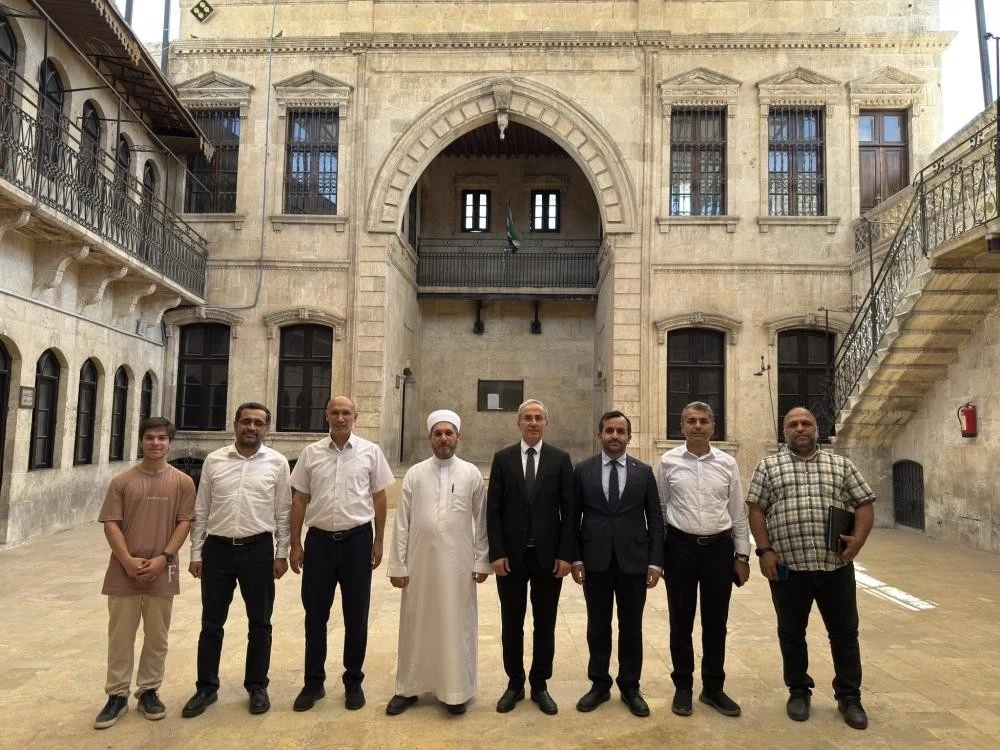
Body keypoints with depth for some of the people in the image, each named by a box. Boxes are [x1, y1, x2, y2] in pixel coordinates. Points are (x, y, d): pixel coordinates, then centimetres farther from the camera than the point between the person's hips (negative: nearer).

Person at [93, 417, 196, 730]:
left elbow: (184, 523, -2)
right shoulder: (122, 481, 1)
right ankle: (117, 695, 21)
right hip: (124, 570, 0)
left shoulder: (182, 482, 0)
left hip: (162, 571, 0)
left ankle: (148, 690, 25)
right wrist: (128, 560, -12)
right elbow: (111, 524, -1)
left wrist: (163, 558, -12)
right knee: (120, 634, 8)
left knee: (157, 636, 10)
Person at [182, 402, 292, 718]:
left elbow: (283, 513, 1)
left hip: (258, 550, -1)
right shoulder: (213, 460, 2)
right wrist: (196, 553, 4)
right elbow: (201, 511, 6)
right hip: (217, 549, 1)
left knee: (260, 623, 11)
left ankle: (257, 687, 27)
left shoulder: (277, 462, -2)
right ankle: (206, 687, 29)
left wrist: (282, 553, -1)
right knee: (211, 623, 12)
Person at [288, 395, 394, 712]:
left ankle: (353, 682, 26)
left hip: (357, 540, -1)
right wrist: (295, 544, 3)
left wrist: (378, 541, 1)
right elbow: (299, 500, 6)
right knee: (315, 614, 10)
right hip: (319, 540, 1)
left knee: (356, 615, 9)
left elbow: (379, 497, 3)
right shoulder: (311, 453, 2)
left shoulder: (370, 452, -1)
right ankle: (313, 682, 26)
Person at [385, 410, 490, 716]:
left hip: (458, 564, -1)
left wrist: (481, 561, -1)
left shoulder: (472, 474, -1)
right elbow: (402, 523, 1)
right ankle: (409, 687, 25)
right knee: (416, 625, 11)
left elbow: (481, 521, 2)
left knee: (456, 626, 7)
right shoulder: (414, 474, 0)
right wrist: (397, 564, -1)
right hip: (419, 562, 1)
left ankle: (456, 690, 22)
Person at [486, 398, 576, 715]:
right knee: (512, 624, 11)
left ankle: (540, 685, 26)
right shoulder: (502, 458, 2)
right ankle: (515, 683, 27)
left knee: (545, 624, 11)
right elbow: (493, 509, 0)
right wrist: (497, 553, -8)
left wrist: (566, 554, -7)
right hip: (511, 555, 0)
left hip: (548, 555, 0)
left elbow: (569, 510, 0)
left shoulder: (560, 459, 1)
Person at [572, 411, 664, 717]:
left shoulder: (644, 472, 4)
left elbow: (655, 520, 3)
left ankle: (630, 687, 25)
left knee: (631, 628, 10)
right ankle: (599, 684, 26)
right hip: (595, 561, 0)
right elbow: (573, 517, 2)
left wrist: (656, 561, -3)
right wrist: (575, 558, -4)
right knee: (598, 626, 11)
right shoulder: (582, 470, 1)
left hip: (634, 561, 1)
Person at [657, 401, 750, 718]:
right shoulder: (668, 461, -2)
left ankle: (713, 687, 28)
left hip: (719, 547, 1)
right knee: (681, 621, 9)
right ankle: (683, 687, 25)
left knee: (716, 622, 12)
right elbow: (659, 509, 3)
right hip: (680, 546, -1)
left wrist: (742, 554, 5)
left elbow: (738, 512, 7)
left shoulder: (727, 463, 1)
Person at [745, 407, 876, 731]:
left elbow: (864, 504, 8)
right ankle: (799, 690, 28)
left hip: (835, 566, 1)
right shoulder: (768, 466, 3)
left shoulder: (841, 465, 8)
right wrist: (764, 550, -8)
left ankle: (849, 696, 26)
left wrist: (858, 539, -8)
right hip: (787, 566, -1)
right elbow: (756, 510, 1)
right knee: (791, 633, 11)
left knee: (844, 632, 10)